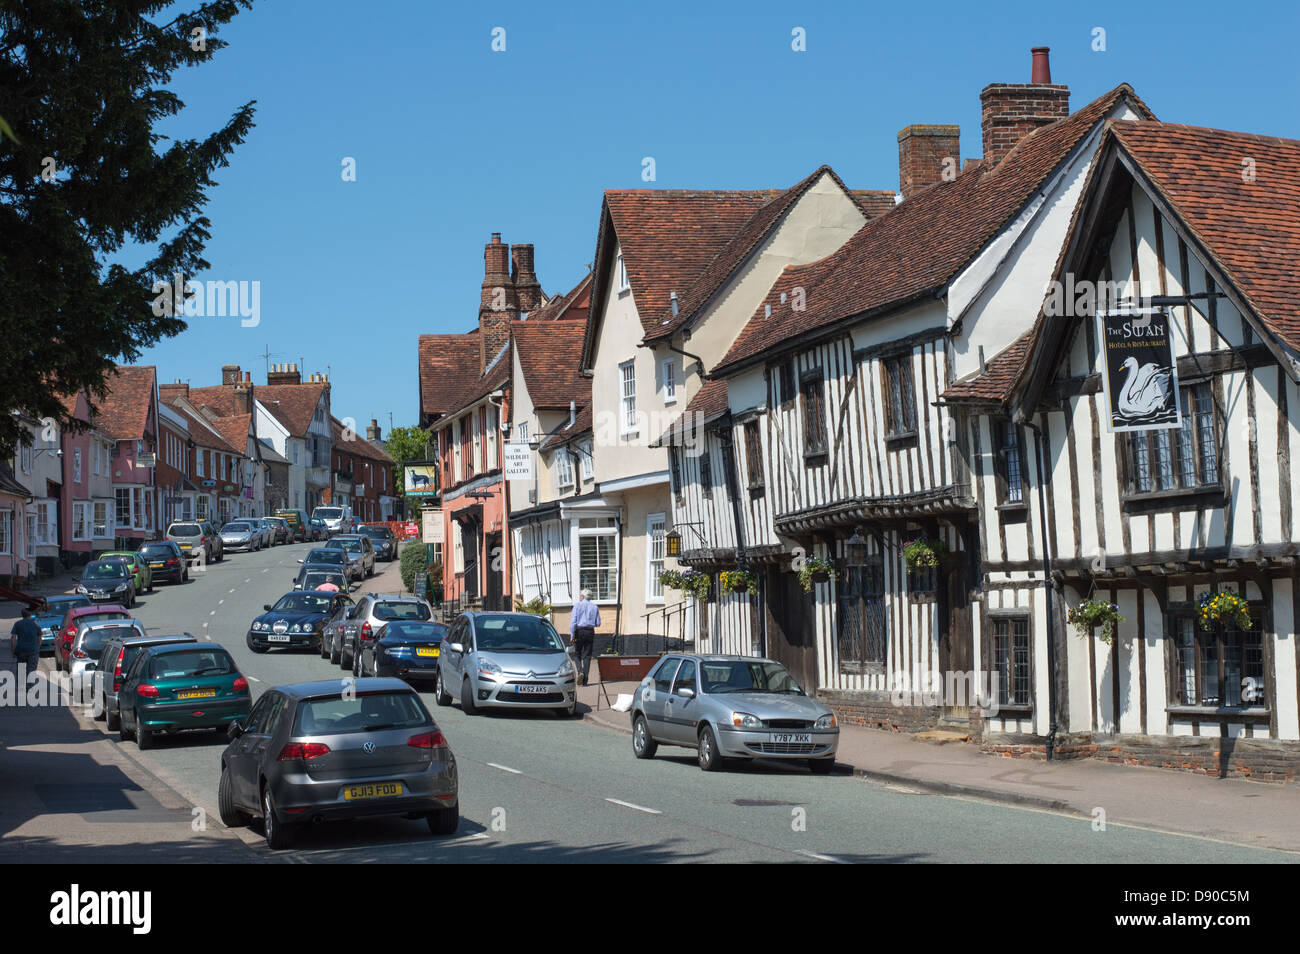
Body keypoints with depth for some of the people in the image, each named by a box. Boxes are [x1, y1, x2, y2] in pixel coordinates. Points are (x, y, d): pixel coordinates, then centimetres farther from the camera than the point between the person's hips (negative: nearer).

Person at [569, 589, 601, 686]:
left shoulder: (578, 606, -1)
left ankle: (580, 671, -16)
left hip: (579, 631, -2)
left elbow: (573, 621, -8)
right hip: (590, 632, 2)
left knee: (577, 654, 10)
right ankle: (585, 680, 1)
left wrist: (572, 635, -7)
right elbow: (598, 623, 8)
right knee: (587, 656, 5)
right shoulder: (595, 607, 8)